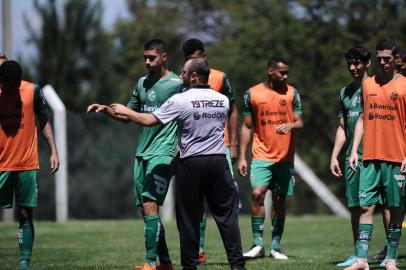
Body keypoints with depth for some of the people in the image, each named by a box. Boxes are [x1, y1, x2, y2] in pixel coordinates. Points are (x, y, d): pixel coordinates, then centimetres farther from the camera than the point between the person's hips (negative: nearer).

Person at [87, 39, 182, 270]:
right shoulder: (142, 83, 14)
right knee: (146, 209, 7)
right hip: (141, 153, 7)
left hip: (162, 153, -7)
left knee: (150, 205, -16)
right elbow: (127, 117, 21)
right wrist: (106, 109, 4)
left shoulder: (177, 84, -6)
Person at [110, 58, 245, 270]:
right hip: (218, 161, 3)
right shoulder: (222, 100, 6)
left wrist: (124, 111, 10)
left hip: (191, 163, -3)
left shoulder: (180, 101, -8)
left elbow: (149, 120, -6)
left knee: (189, 218, 5)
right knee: (227, 214, 5)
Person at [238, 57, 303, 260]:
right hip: (261, 155, -2)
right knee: (257, 193, -17)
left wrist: (290, 125, -20)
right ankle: (258, 244, -11)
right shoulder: (252, 94, 2)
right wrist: (242, 157, 2)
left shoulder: (292, 93, 5)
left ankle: (276, 246, 13)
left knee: (280, 199, 5)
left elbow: (300, 123, 5)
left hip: (285, 156, 2)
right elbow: (246, 126, 6)